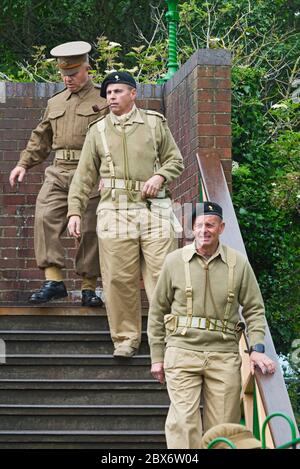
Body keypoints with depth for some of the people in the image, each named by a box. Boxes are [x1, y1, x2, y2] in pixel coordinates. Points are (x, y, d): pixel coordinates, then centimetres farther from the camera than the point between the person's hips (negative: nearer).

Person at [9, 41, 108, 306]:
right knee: (45, 218, -14)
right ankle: (53, 281, -15)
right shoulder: (55, 103, 21)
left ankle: (89, 287, 6)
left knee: (90, 230, -3)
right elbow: (41, 138, 28)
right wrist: (24, 164, 17)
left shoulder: (103, 100, 3)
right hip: (59, 173, 4)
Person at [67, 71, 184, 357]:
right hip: (115, 209, 1)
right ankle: (126, 338, 7)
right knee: (119, 279, -2)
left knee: (162, 274, -6)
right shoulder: (98, 131, 13)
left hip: (154, 208, -1)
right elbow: (84, 175, 12)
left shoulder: (154, 123, 11)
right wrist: (75, 211, 3)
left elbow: (175, 160, 14)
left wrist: (160, 176, -7)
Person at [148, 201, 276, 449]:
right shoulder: (175, 261, 5)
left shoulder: (238, 263, 6)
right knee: (183, 421, -12)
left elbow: (254, 309, 10)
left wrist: (257, 348, -4)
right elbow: (157, 311, 11)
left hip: (224, 354, 1)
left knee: (222, 426, 2)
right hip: (182, 351, -1)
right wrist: (157, 357, 8)